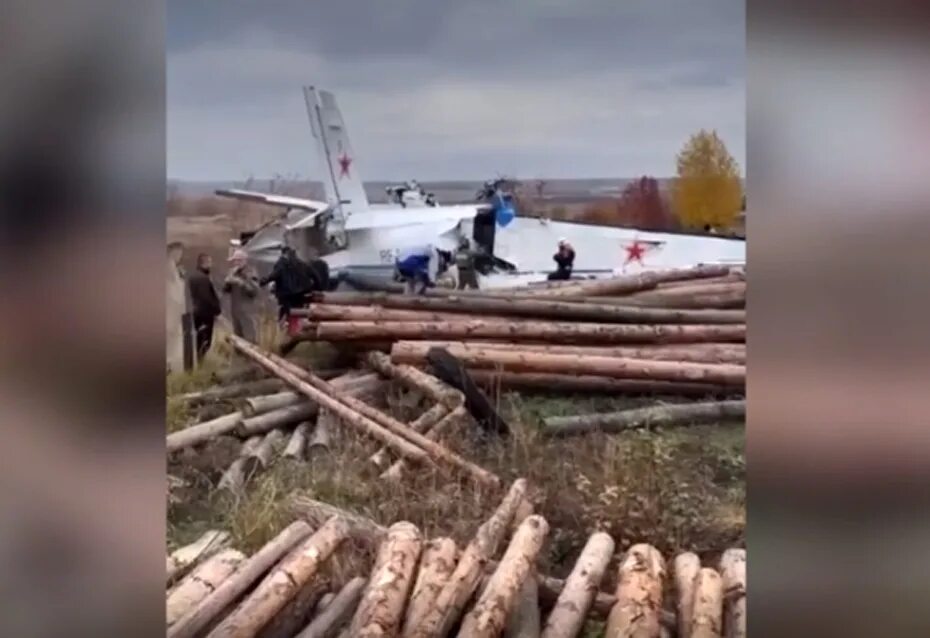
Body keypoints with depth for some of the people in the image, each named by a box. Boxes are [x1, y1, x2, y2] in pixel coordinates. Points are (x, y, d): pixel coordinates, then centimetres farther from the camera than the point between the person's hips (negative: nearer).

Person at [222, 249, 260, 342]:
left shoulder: (250, 273, -9)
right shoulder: (232, 272, 9)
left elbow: (254, 291, -18)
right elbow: (225, 290, 9)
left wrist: (241, 283, -25)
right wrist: (228, 281, -11)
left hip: (247, 310, -7)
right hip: (234, 309, 7)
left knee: (250, 338, -8)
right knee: (238, 337, 15)